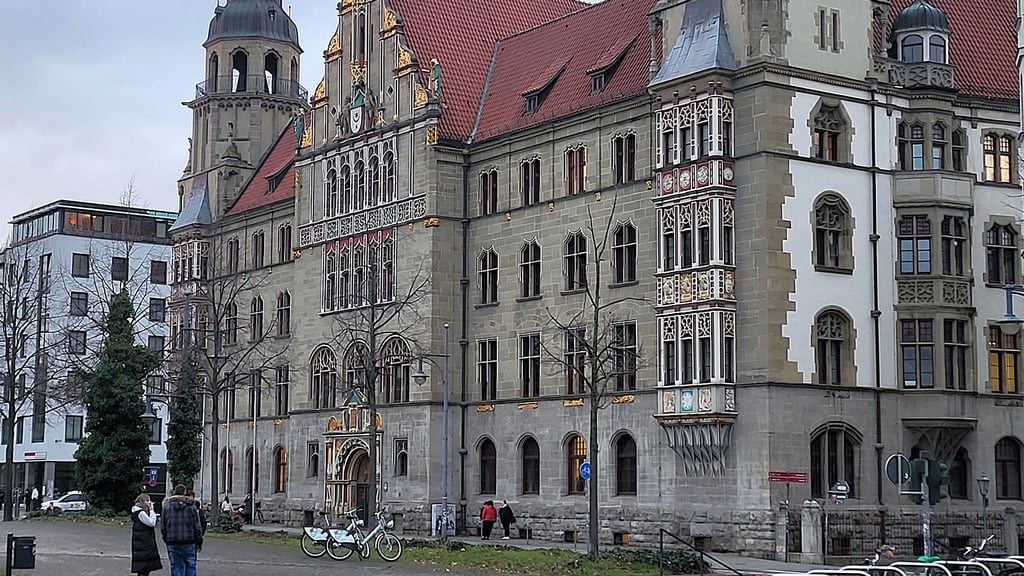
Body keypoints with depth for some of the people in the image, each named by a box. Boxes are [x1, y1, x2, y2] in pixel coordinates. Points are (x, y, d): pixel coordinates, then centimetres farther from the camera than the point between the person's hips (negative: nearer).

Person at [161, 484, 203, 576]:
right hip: (189, 543, -1)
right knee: (190, 566, 7)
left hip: (172, 543, 1)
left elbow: (162, 526, 4)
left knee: (176, 566, 6)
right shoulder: (191, 507, -3)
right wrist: (199, 542, 8)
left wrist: (166, 540, 15)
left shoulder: (167, 506, 1)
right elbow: (197, 527, -1)